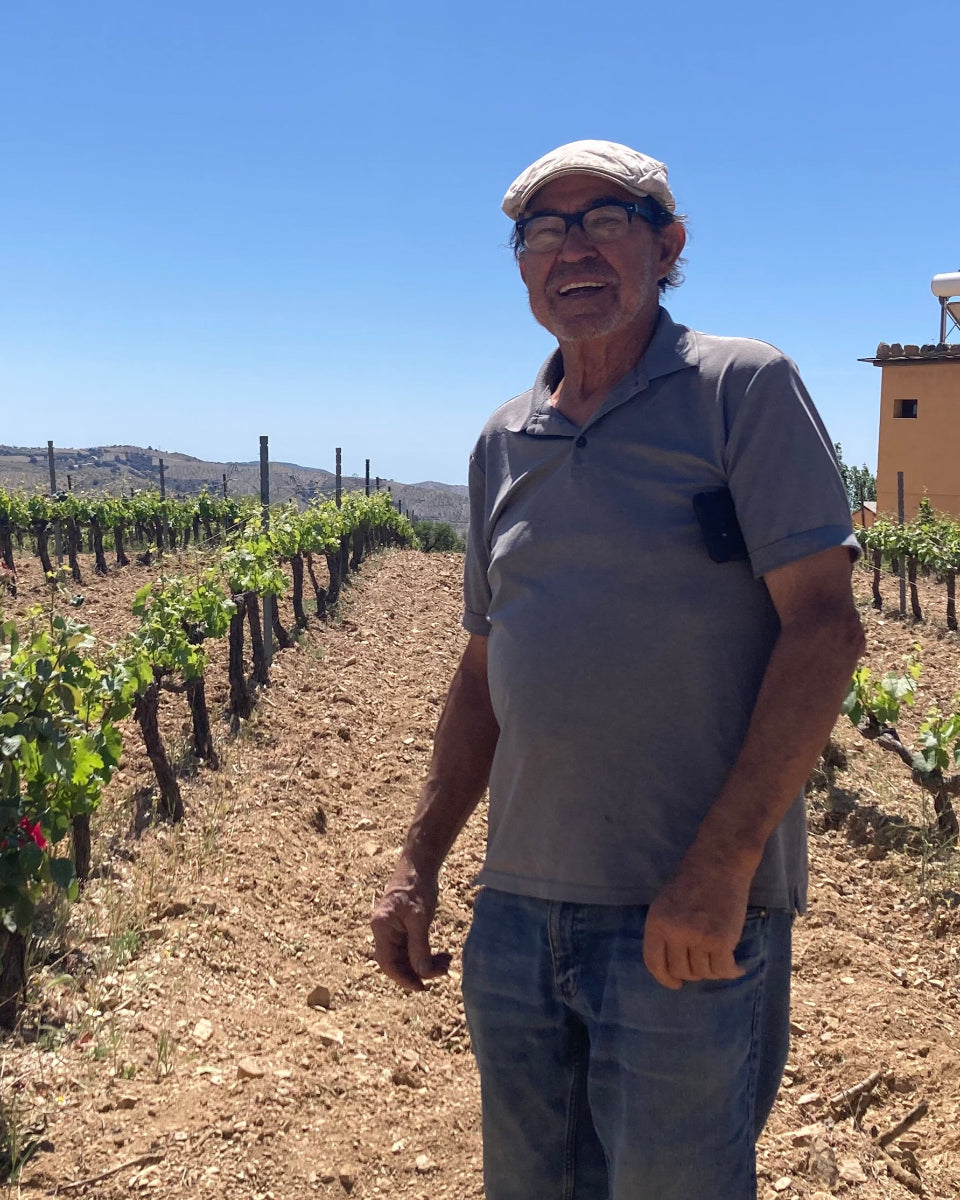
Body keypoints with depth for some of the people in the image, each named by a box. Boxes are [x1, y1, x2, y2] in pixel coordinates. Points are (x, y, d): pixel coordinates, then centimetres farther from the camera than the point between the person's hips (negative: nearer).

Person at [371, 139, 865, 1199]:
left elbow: (823, 625, -12)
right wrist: (419, 861, 11)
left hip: (690, 913, -5)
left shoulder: (744, 388, -5)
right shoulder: (503, 442, 12)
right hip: (519, 904, 6)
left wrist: (721, 866, -19)